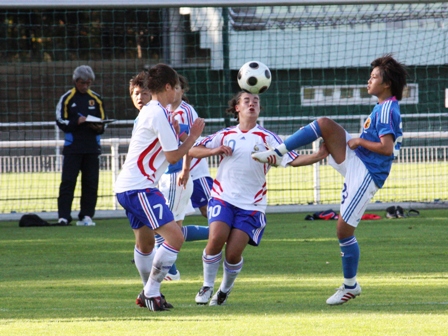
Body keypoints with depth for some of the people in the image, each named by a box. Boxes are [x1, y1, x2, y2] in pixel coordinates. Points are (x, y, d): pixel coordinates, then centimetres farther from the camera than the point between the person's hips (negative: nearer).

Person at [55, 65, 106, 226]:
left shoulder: (96, 99, 12)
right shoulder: (67, 98, 2)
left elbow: (103, 121, 15)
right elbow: (61, 122, -2)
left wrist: (99, 127, -8)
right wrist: (77, 121, -17)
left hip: (92, 147, 3)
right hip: (72, 147, -3)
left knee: (91, 183, 2)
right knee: (68, 181, -8)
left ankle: (86, 216, 8)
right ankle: (63, 216, -10)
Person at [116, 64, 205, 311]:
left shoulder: (147, 112, 17)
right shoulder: (159, 115, -13)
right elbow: (173, 156, -11)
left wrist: (174, 134, 22)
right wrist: (193, 136, -1)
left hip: (127, 187, 11)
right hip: (139, 188, -11)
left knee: (145, 243, 23)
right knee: (175, 236, -16)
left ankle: (149, 295, 34)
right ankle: (151, 292, -13)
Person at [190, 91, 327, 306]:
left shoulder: (266, 138, 3)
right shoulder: (225, 135, 10)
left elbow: (292, 159, -6)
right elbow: (192, 151, 11)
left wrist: (318, 156, -22)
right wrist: (214, 151, -7)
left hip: (251, 205, -1)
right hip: (223, 197, 1)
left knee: (234, 253, -10)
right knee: (216, 238, -21)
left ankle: (225, 290, 18)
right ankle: (207, 286, -1)